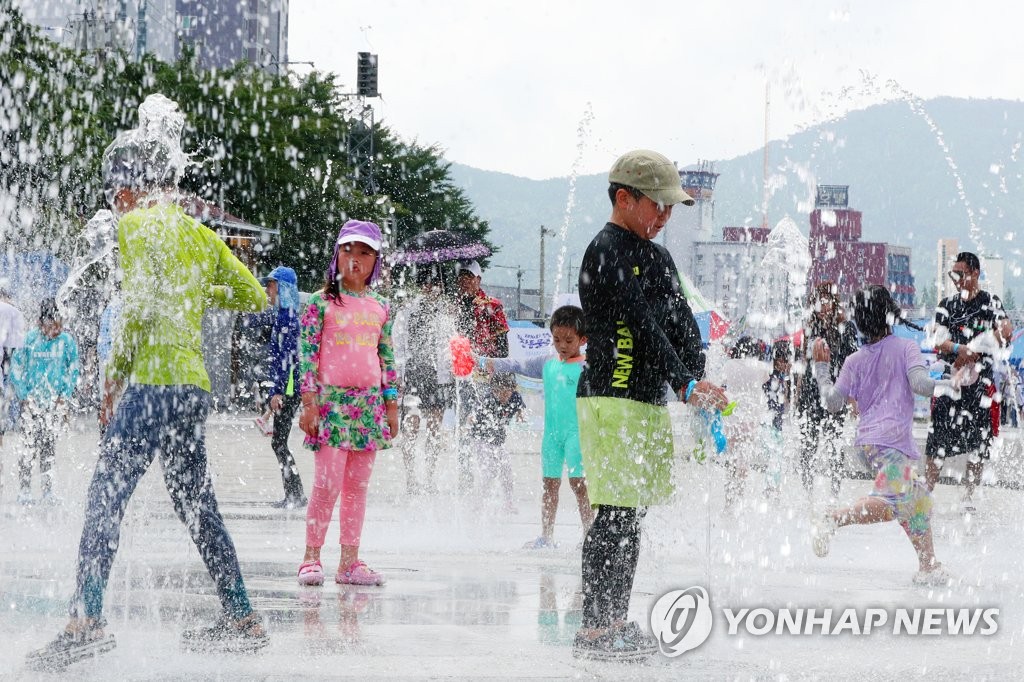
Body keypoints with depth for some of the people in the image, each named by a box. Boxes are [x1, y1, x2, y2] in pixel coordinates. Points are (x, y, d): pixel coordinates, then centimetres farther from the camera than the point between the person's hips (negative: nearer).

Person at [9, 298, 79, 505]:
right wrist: (23, 395, -2)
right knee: (30, 445, -6)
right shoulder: (31, 339, -2)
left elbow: (73, 371, 8)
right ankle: (25, 490, 1)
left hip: (55, 401, 1)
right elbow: (16, 367, 4)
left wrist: (64, 397, 0)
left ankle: (48, 490, 8)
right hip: (31, 400, -1)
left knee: (49, 446, 2)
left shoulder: (67, 341, 1)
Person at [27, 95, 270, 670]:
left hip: (153, 382, -8)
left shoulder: (137, 223, -4)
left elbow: (140, 305, -16)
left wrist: (114, 378, -9)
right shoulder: (200, 233, 17)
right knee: (196, 504, 15)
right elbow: (256, 297, 22)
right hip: (195, 386, 8)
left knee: (106, 498, -11)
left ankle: (88, 620, -21)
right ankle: (242, 620, 17)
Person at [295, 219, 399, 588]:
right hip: (330, 400, -4)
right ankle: (311, 557, -1)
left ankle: (349, 561, 10)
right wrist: (309, 402, -11)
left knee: (358, 486, 6)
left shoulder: (381, 306, 12)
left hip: (369, 402, 5)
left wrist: (392, 405, 12)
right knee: (328, 483, -10)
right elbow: (307, 353, -5)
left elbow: (387, 358, 15)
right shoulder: (321, 302, -2)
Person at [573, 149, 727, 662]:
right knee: (614, 516, -11)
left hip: (650, 403, 9)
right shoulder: (607, 251, -10)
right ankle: (594, 630, -8)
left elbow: (682, 325, 11)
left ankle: (615, 621, 20)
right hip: (610, 401, -9)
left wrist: (700, 382, -6)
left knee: (633, 515, 12)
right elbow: (641, 326, -20)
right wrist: (685, 385, -26)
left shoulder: (657, 258, 19)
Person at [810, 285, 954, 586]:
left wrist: (821, 368, 21)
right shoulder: (905, 348, 2)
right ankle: (833, 521, -34)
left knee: (918, 498, 17)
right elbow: (919, 383, -13)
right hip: (891, 439, -7)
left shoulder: (855, 361, 13)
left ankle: (929, 566, 16)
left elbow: (833, 402, 9)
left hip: (866, 442, 7)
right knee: (896, 501, -20)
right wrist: (944, 385, 2)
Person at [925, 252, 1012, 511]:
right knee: (938, 440, -3)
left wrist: (973, 349, -24)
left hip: (981, 379, -2)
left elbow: (1006, 330, -14)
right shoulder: (947, 305, 11)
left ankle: (968, 497, 8)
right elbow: (939, 342, 2)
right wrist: (960, 349, -18)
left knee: (977, 443, 0)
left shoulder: (990, 302, 3)